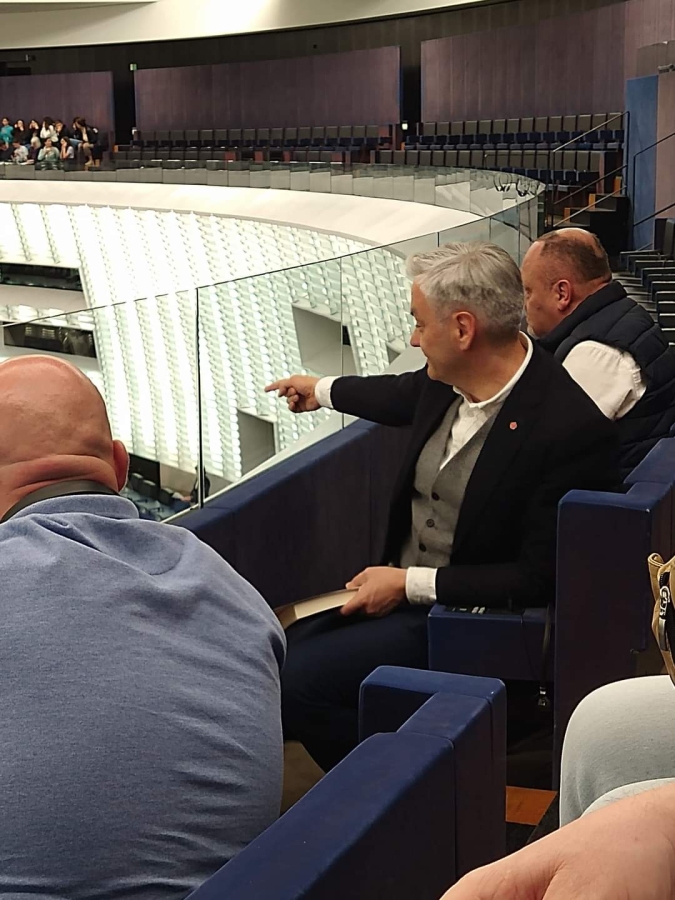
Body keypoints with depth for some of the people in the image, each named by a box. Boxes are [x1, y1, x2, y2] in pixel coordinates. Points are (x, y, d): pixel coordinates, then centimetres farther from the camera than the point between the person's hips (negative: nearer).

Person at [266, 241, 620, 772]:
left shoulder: (573, 430, -25)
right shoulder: (448, 380, -2)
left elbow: (540, 580, -21)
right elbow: (406, 396, 25)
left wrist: (411, 585, -19)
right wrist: (322, 391, 41)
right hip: (399, 584, 8)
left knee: (297, 682, -19)